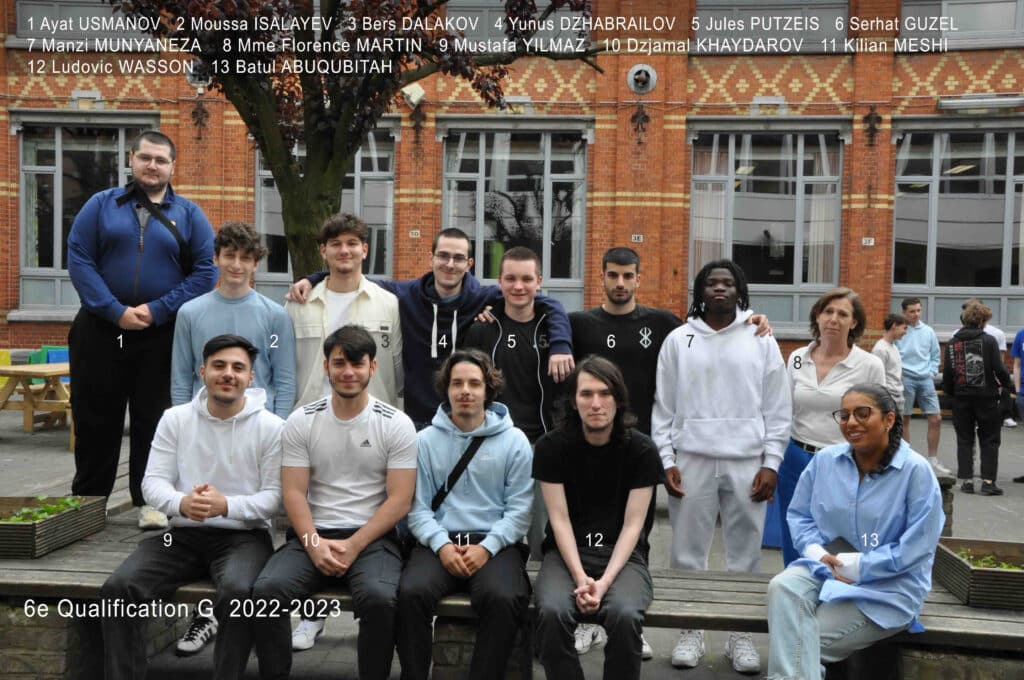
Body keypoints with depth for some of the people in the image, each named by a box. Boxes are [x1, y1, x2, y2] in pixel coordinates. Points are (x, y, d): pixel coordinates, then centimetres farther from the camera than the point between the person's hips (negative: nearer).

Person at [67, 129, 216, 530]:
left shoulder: (189, 215, 6)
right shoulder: (101, 205, 7)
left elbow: (205, 271, -2)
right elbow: (78, 259, -2)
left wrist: (157, 310, -12)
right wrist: (116, 311, -13)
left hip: (162, 334, -1)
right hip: (100, 328, 1)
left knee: (154, 419, 4)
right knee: (95, 417, 8)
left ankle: (150, 501, 14)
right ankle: (86, 500, 22)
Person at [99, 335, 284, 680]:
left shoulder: (271, 427, -4)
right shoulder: (175, 419, 6)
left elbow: (274, 496, -6)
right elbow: (153, 481, 1)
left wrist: (225, 505, -25)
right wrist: (181, 503, -22)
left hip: (243, 535, -3)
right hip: (183, 534, 4)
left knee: (238, 591, -35)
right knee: (117, 588, -19)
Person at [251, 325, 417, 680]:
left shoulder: (396, 424, -1)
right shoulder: (301, 421, 5)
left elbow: (399, 500, -5)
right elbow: (293, 493, 1)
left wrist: (353, 545, -14)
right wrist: (314, 543, -14)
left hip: (372, 537, -2)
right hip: (312, 536, 2)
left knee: (380, 597, -31)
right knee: (266, 590, -24)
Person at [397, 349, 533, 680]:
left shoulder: (514, 440, 6)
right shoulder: (425, 440, 10)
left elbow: (520, 508, 1)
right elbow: (417, 507, 4)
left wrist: (487, 547, -13)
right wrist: (442, 545, -13)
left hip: (496, 543, -1)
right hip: (439, 541, 1)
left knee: (504, 598, -31)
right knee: (411, 592, -28)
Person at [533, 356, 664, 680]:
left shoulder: (642, 450, -3)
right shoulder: (550, 447, -2)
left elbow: (632, 525, -5)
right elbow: (560, 519, -4)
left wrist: (605, 582, -18)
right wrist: (580, 577, -18)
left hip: (623, 554, 0)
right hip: (567, 552, 1)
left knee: (625, 615, -32)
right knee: (551, 612, -31)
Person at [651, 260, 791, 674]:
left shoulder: (761, 340, 5)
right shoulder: (679, 340, 5)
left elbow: (778, 409, 4)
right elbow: (663, 406, 4)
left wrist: (771, 463, -3)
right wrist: (666, 460, -3)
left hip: (747, 461, 0)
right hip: (692, 459, 0)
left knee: (745, 551, 8)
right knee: (688, 549, 6)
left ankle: (741, 634, 21)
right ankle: (690, 631, 20)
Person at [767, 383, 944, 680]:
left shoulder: (916, 471, -11)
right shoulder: (825, 460, 3)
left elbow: (915, 549, -13)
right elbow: (799, 514, 10)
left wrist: (854, 565, -16)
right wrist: (815, 552, -10)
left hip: (888, 586, -4)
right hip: (826, 566, 4)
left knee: (802, 638, -22)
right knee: (782, 588, -30)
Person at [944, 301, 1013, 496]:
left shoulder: (952, 343, 1)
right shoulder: (988, 340, -8)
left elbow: (947, 372, 1)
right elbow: (999, 368, -11)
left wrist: (950, 392, 15)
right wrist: (1006, 383, 8)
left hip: (961, 398, 3)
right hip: (986, 397, -2)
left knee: (964, 440, 10)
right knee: (989, 441, 7)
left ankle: (966, 480, 9)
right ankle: (988, 481, 3)